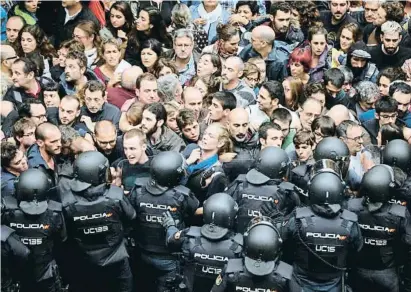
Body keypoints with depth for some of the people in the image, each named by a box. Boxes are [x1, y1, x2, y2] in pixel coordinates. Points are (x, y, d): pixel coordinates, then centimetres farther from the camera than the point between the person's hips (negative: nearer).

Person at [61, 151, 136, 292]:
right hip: (116, 264, -1)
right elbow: (131, 217, -4)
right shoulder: (115, 195, -24)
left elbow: (67, 233, -4)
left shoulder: (68, 201, -20)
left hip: (84, 266, 1)